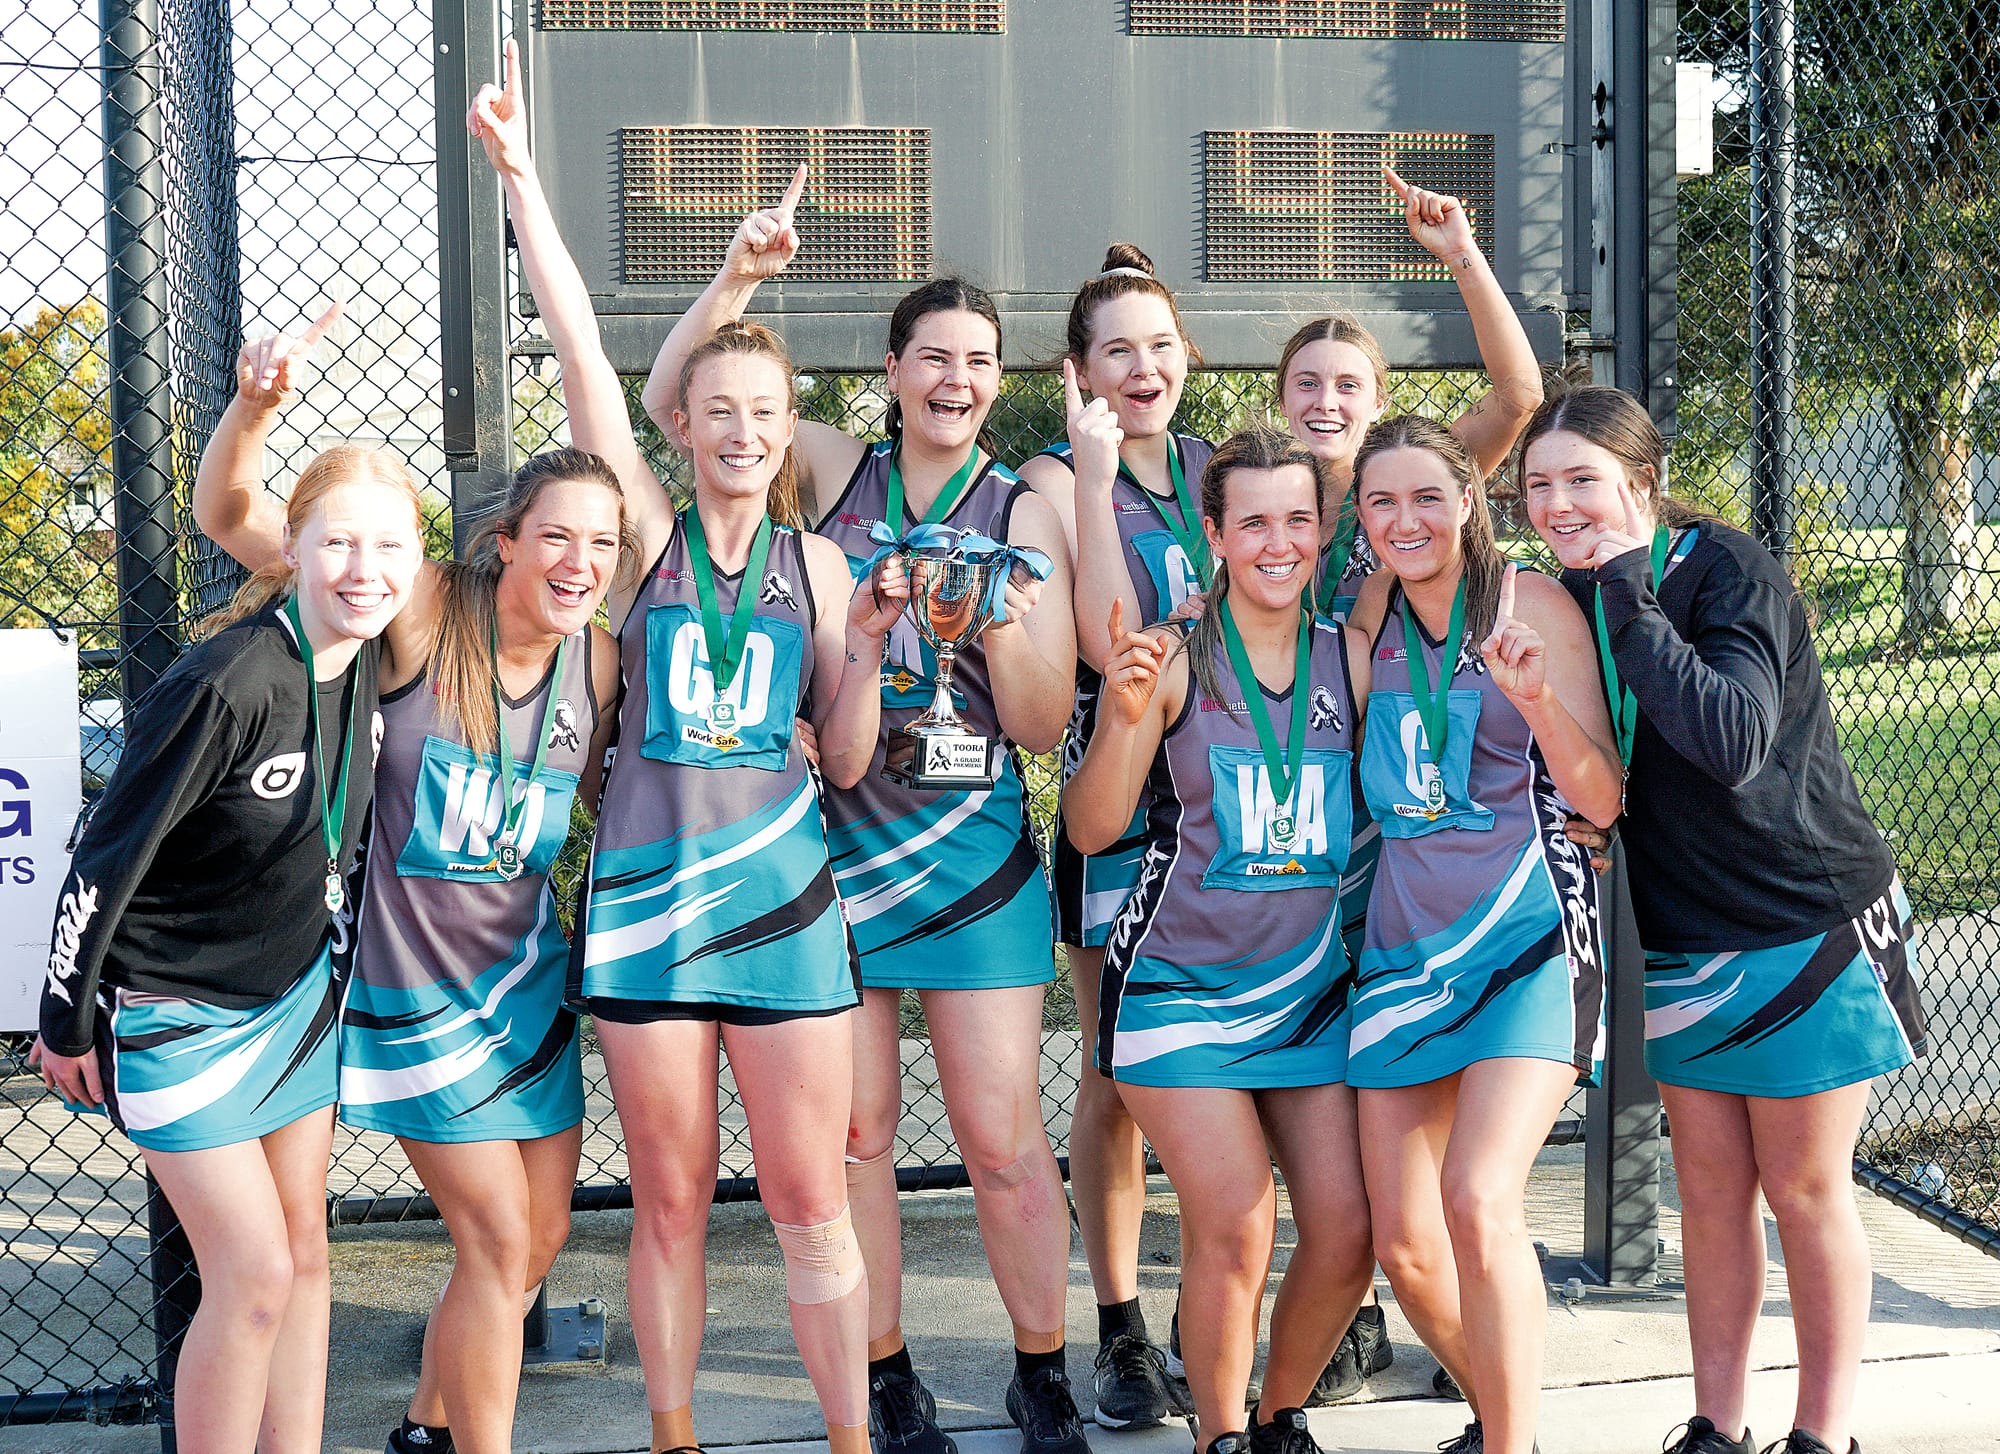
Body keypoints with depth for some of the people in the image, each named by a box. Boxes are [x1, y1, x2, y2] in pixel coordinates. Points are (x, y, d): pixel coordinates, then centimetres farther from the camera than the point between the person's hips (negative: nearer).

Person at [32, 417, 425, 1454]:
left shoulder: (366, 658, -5)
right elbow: (106, 856, -20)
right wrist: (65, 1022, -13)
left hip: (296, 995, 7)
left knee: (303, 1252, 11)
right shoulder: (227, 684, -29)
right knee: (254, 1276, -8)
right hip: (176, 1013, -7)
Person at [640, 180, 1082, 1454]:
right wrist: (738, 278, -14)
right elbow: (672, 401, -2)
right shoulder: (836, 471, 4)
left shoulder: (1024, 515, 1)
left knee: (1002, 1136, -1)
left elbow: (1042, 726, -2)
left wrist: (1007, 629, -20)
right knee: (856, 1132, 7)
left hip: (973, 856, -1)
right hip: (833, 845, 1)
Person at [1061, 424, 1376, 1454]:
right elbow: (1091, 829, -8)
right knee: (1234, 1232, -12)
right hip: (1182, 980, -3)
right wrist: (1123, 716, -25)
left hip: (1311, 985, 3)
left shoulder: (1354, 656, 2)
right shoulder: (1172, 657, -7)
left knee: (1346, 1231, -3)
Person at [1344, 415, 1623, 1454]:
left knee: (1478, 1202, -23)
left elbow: (1601, 801, -7)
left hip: (1528, 936, -5)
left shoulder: (1534, 606, -6)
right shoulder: (1370, 613, 8)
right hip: (1404, 937, 5)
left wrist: (1537, 698, -25)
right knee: (1400, 1240, 4)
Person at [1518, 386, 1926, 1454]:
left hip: (1809, 934, -6)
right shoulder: (1575, 603, 2)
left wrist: (1624, 600, -30)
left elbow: (1733, 744, -32)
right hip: (1680, 943, 6)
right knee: (1711, 1191, 10)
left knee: (1803, 1189, 3)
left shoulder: (1729, 572, -17)